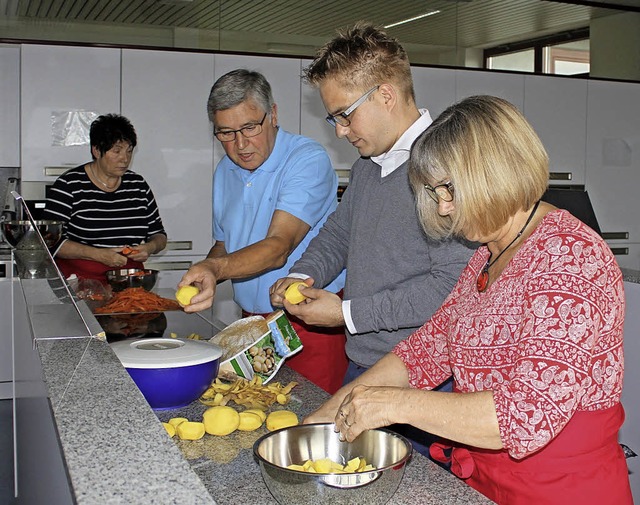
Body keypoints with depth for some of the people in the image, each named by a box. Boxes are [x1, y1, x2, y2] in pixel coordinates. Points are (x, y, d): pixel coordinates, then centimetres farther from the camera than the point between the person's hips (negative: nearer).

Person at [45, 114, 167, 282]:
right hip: (80, 285, -3)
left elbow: (159, 235, 20)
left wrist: (150, 247, -3)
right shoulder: (69, 184, 0)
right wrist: (98, 254, -15)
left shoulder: (138, 185, 12)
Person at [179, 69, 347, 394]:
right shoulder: (225, 171, 10)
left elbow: (278, 248, -26)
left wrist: (215, 268, -40)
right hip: (252, 321, 6)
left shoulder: (308, 160, -15)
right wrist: (203, 275, -1)